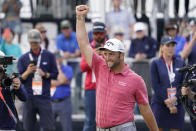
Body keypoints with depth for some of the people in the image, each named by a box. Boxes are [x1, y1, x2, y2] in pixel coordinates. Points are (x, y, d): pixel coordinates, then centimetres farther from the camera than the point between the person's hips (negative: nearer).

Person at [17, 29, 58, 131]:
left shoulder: (49, 56, 8)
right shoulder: (23, 58, 9)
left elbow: (55, 74, 9)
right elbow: (20, 79, 5)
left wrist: (45, 74, -10)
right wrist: (27, 72, -14)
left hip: (44, 97, -1)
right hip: (29, 98, 1)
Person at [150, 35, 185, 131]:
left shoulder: (180, 63, 9)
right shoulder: (155, 64, 1)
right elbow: (155, 86, -5)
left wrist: (175, 98, -12)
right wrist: (167, 102, -12)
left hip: (177, 104, 2)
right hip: (159, 104, -2)